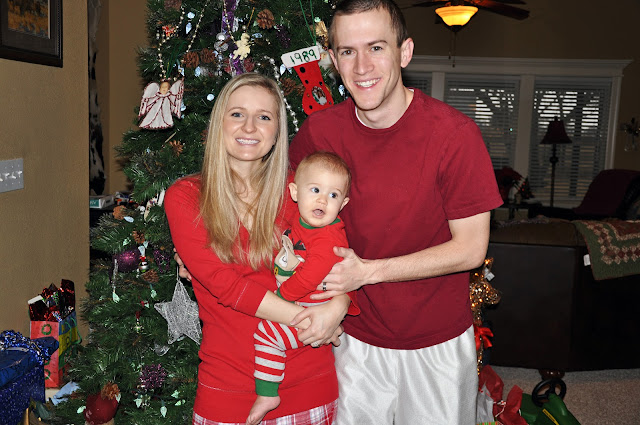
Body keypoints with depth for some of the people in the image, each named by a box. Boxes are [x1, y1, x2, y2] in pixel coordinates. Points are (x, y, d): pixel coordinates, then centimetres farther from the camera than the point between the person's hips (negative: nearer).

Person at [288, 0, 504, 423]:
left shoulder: (454, 133, -20)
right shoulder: (319, 131, -10)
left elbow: (470, 249, -16)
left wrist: (367, 270, -22)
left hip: (438, 344, -2)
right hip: (357, 337, 2)